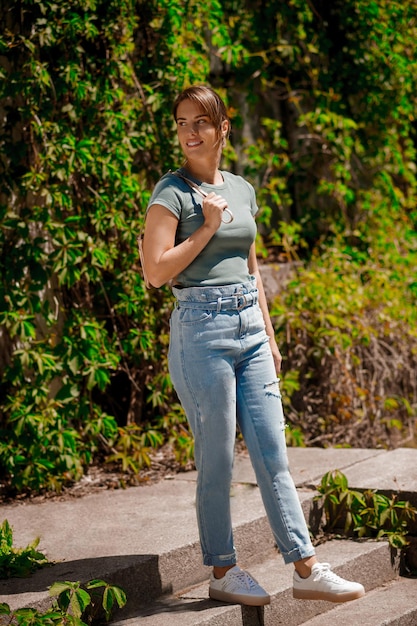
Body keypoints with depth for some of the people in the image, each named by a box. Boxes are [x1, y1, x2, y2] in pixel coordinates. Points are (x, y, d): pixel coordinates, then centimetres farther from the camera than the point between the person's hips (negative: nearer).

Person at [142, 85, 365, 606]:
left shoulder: (241, 190, 13)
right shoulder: (172, 192, -5)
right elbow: (157, 271, -13)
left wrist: (270, 337, 18)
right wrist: (209, 226, -12)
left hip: (249, 328, 6)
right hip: (201, 329, -6)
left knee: (272, 453, 5)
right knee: (217, 459, 1)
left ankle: (306, 569, 8)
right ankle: (222, 573, 13)